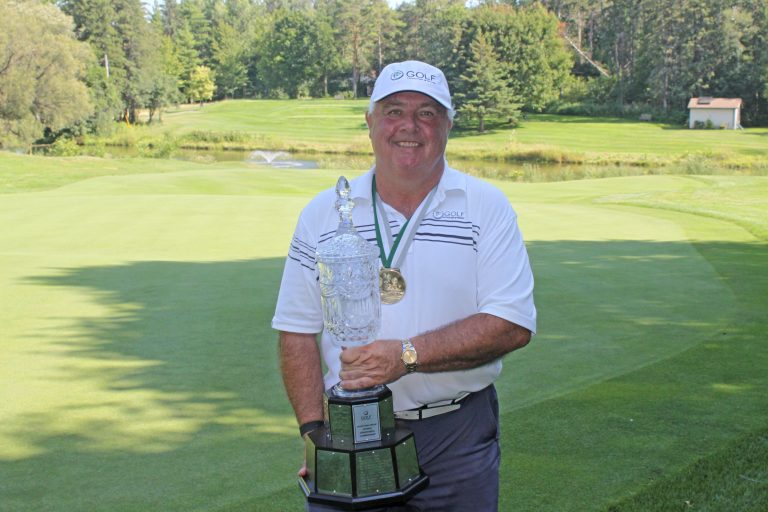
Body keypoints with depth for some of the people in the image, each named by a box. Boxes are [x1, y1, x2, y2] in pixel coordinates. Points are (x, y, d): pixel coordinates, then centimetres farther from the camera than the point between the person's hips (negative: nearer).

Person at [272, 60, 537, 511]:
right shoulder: (323, 214, 4)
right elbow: (298, 331, 5)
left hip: (457, 438, -1)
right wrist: (315, 430, -5)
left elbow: (513, 325, -11)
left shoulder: (486, 207, -1)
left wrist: (407, 355, -20)